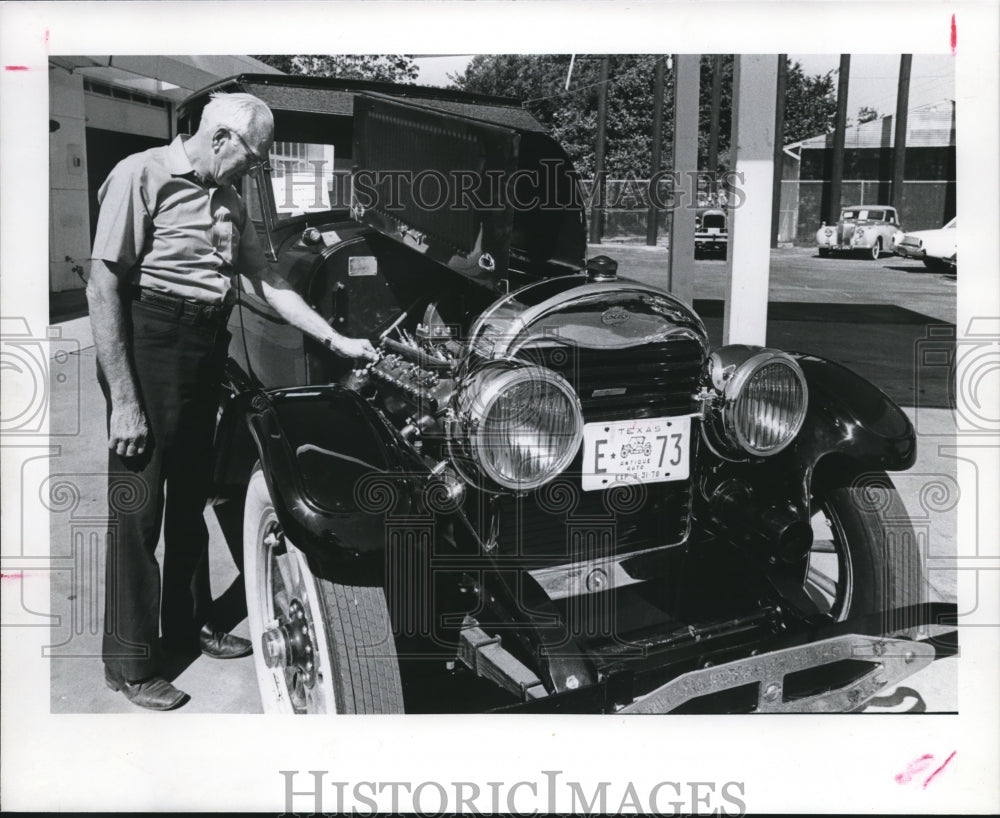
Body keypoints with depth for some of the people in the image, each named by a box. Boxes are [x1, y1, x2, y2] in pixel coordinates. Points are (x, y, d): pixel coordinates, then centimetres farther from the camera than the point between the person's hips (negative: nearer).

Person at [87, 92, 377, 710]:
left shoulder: (228, 199, 13)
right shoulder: (142, 176, -11)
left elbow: (268, 281, 18)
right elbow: (103, 287, -16)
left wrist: (337, 341, 13)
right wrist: (124, 400, -19)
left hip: (208, 352, 8)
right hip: (152, 344, -8)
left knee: (192, 495, 18)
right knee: (138, 508, 0)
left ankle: (189, 625, 35)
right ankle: (131, 666, 12)